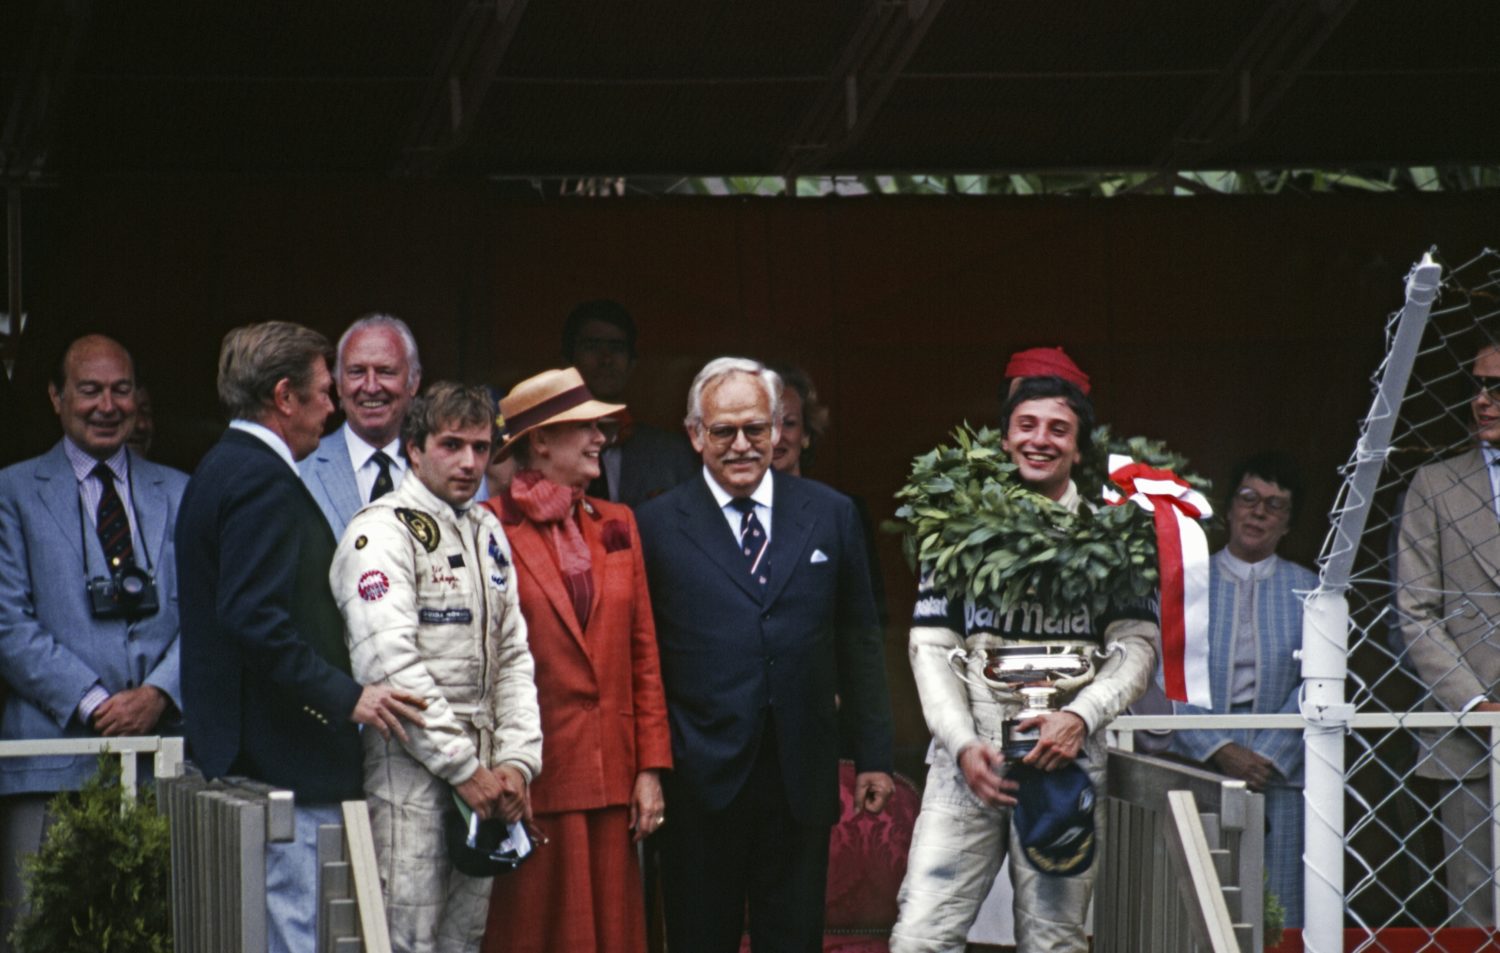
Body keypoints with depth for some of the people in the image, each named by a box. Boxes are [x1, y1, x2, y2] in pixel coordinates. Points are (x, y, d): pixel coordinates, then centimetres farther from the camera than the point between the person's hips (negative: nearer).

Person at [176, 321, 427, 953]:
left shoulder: (221, 469, 19)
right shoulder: (262, 478, -14)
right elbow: (255, 620, -23)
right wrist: (346, 697, -20)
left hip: (233, 757, 11)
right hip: (283, 762, -11)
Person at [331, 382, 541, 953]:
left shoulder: (487, 532, 17)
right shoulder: (384, 531, -8)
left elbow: (512, 657, 16)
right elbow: (389, 665, -17)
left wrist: (516, 763, 2)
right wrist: (466, 770, -15)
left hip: (481, 779, 8)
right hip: (409, 775, -8)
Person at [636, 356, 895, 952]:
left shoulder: (830, 516, 8)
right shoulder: (657, 526, 0)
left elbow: (859, 643, 11)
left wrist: (873, 757, 8)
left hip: (802, 781, 2)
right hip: (701, 785, -2)